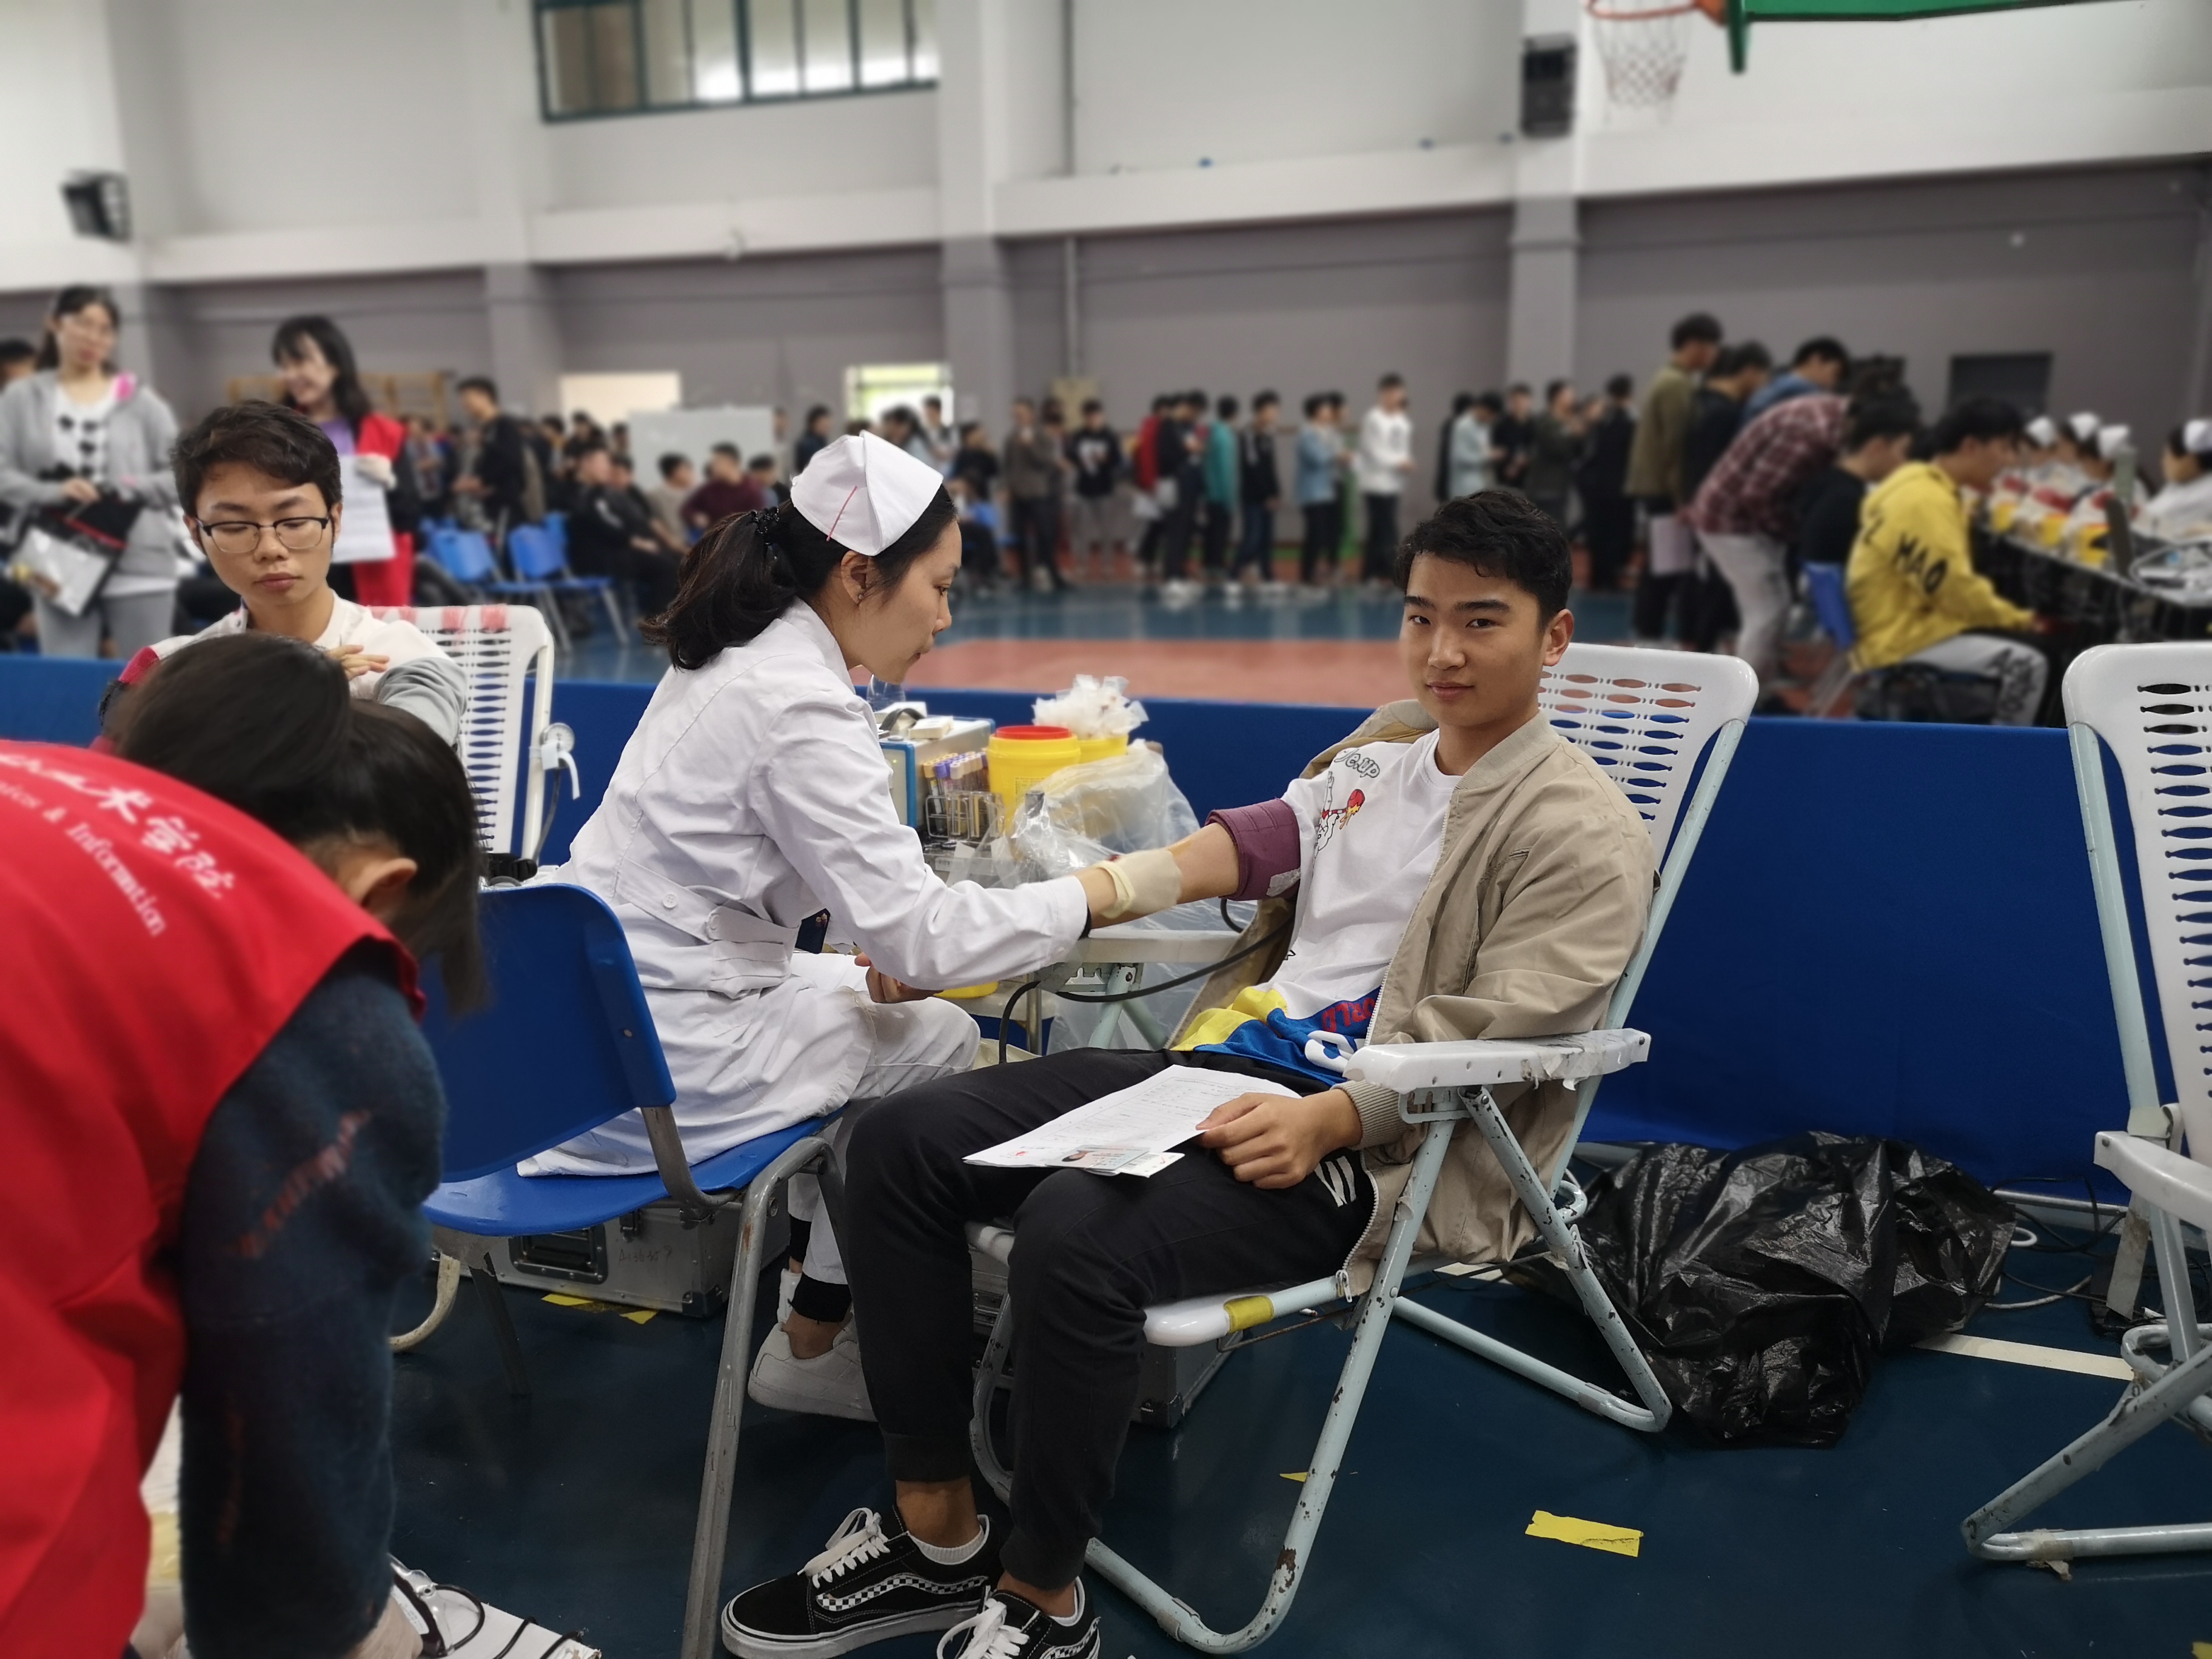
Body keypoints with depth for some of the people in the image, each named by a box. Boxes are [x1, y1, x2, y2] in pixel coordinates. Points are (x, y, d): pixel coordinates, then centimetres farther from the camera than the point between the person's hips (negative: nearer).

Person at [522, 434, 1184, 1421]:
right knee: (937, 1043, 3)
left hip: (593, 1013, 9)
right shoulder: (800, 708, -22)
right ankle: (812, 1345, 16)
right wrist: (1096, 896, -12)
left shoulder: (738, 658, 8)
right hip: (655, 1059, -9)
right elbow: (919, 934, -22)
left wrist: (881, 941, 2)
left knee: (879, 1000, 19)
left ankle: (817, 1264, 27)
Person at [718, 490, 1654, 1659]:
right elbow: (1224, 853, 8)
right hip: (1222, 1066, 8)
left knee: (1075, 1234, -33)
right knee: (902, 1140, -6)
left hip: (1377, 1147, -7)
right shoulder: (1376, 755, 19)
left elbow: (1487, 1038, -13)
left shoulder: (1583, 834, -3)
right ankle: (934, 1535, 3)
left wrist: (1323, 1121, -29)